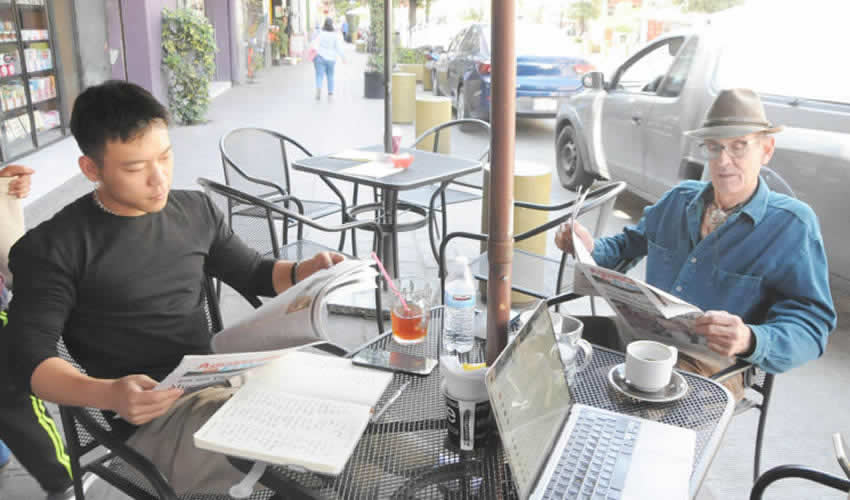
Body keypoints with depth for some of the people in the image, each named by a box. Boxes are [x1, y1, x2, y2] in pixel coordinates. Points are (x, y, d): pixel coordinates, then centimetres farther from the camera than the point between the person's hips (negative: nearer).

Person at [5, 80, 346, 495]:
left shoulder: (195, 211, 10)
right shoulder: (53, 248, -6)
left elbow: (252, 272, 21)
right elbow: (32, 357, -9)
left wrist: (305, 271, -1)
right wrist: (108, 395, -29)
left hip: (225, 383, 6)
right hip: (153, 419, -6)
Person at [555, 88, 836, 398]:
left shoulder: (792, 226, -6)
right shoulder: (679, 200, 11)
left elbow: (811, 326, -11)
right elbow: (631, 244, 25)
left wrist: (750, 341, -33)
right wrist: (591, 249, 2)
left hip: (712, 372, -5)